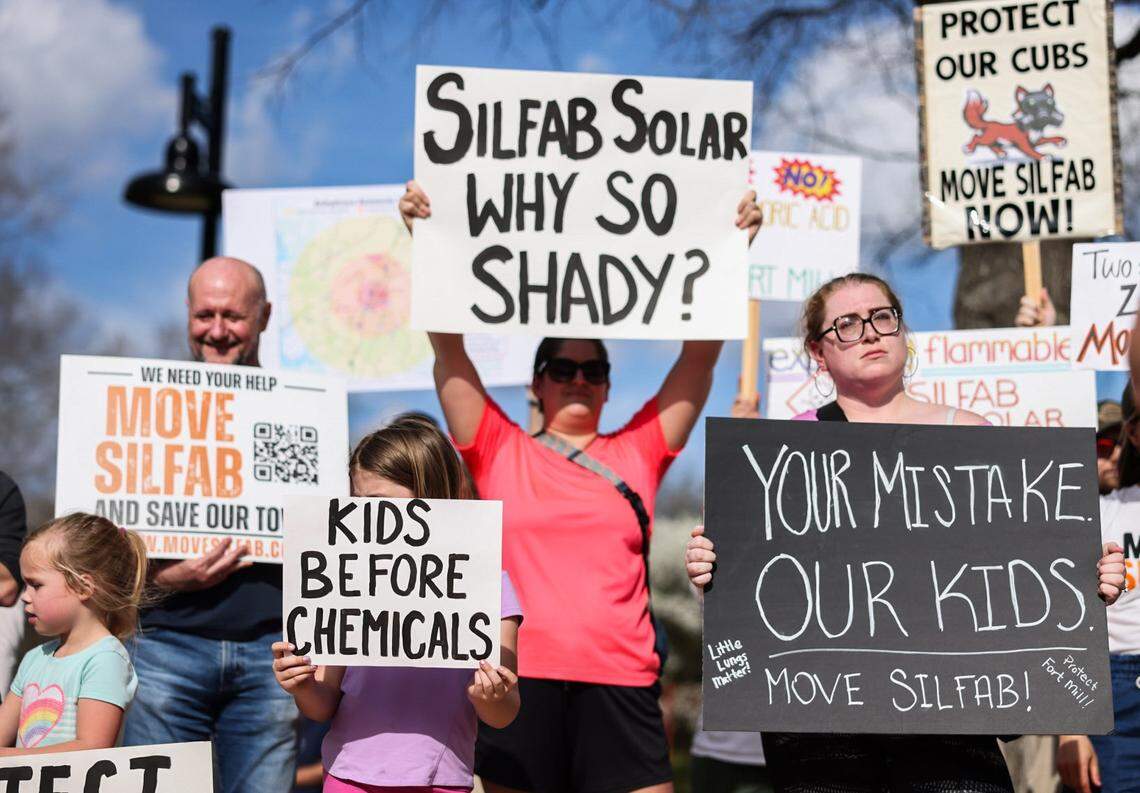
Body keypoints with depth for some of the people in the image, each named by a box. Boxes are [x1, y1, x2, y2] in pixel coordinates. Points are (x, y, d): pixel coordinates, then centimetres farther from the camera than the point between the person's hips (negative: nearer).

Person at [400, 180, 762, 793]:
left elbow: (700, 353, 8)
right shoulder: (500, 451, 10)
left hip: (620, 680, 1)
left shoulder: (637, 453, 12)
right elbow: (447, 345, 4)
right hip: (519, 679, 0)